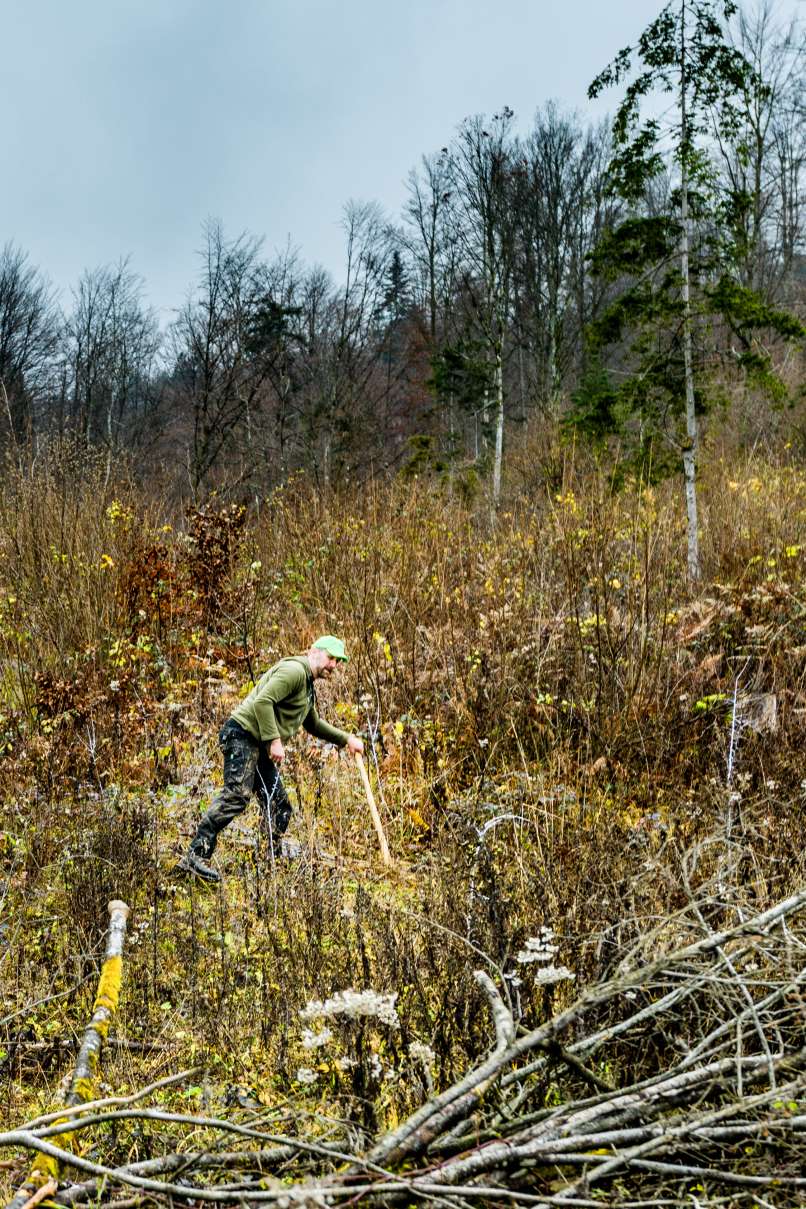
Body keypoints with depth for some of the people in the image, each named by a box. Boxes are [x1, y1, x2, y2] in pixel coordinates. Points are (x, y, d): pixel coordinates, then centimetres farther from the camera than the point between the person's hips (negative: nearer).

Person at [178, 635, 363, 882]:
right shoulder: (294, 670, -10)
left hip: (261, 747, 11)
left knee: (279, 806, 9)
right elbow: (262, 701, -22)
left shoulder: (307, 686, 24)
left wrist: (345, 739, 34)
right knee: (237, 795, -23)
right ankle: (195, 856, -27)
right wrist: (274, 740, -24)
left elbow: (313, 724, 39)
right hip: (243, 734, -11)